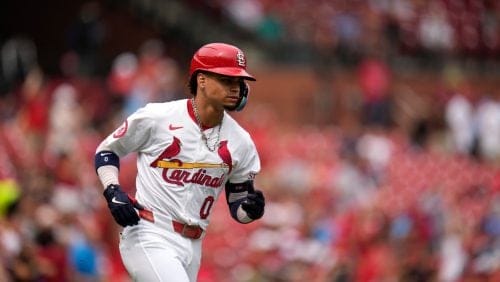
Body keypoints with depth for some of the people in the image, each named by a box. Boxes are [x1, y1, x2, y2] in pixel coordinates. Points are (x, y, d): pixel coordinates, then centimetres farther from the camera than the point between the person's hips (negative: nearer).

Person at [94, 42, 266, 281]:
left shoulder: (241, 142, 6)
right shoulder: (156, 118, -7)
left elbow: (237, 206, 13)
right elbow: (107, 151, 7)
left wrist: (251, 209, -11)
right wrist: (113, 192, -10)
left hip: (191, 248, 6)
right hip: (149, 238, -6)